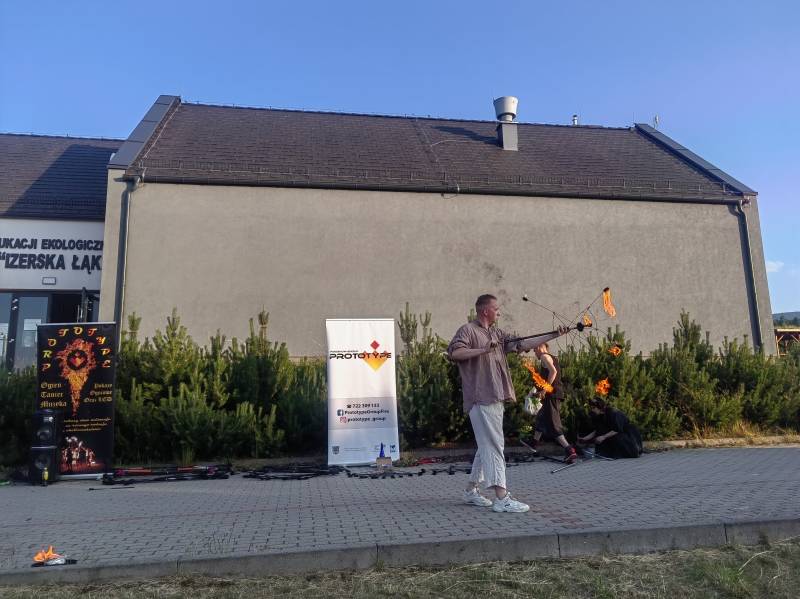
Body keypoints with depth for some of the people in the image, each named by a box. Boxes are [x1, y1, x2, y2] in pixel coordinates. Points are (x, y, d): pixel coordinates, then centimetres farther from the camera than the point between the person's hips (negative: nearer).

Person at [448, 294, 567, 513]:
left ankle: (471, 491, 25)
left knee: (487, 445, 14)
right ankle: (501, 498, -8)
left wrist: (553, 335, 11)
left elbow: (522, 343, 14)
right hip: (481, 398, -9)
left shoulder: (498, 333, 18)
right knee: (494, 445, -10)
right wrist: (483, 350, -19)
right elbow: (453, 352, -18)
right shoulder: (468, 330, -5)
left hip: (496, 398, 9)